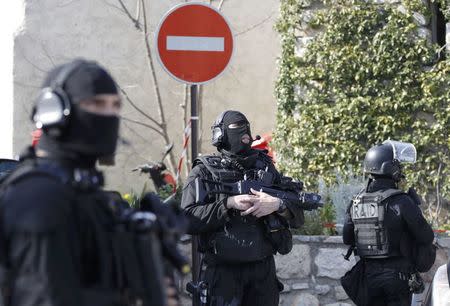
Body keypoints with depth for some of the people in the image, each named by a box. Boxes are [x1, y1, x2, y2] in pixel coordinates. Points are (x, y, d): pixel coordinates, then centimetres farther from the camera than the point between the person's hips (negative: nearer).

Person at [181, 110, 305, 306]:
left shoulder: (265, 167, 13)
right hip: (222, 271, -4)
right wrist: (229, 204, -19)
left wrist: (278, 205, -13)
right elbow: (188, 219, -11)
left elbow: (298, 217, 8)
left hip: (263, 269, 4)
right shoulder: (204, 171, 2)